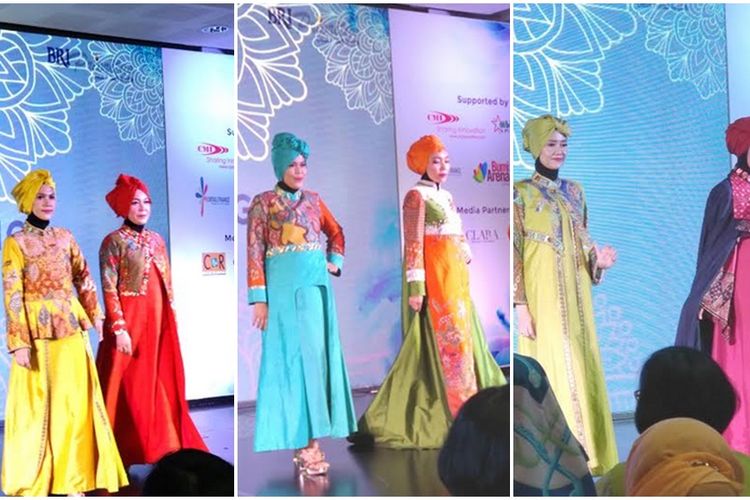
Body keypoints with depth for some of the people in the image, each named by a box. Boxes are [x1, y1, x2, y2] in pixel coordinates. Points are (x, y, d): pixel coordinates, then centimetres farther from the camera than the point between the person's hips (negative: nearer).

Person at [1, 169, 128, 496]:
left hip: (72, 330, 4)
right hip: (37, 333, -4)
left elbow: (84, 280, 14)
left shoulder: (65, 237, 9)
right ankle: (31, 483, 13)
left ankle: (72, 477, 14)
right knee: (37, 406, 1)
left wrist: (96, 317, 7)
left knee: (74, 403, 5)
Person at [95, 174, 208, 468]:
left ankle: (162, 446, 17)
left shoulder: (157, 240, 12)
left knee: (161, 385, 9)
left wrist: (171, 321, 13)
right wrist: (119, 328, -19)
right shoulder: (114, 242, -7)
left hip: (158, 322, 6)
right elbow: (109, 290, -12)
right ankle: (127, 452, 6)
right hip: (130, 323, -6)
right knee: (130, 388, -2)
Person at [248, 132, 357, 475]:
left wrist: (336, 262, 11)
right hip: (285, 288, -5)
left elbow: (336, 233, 28)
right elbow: (255, 253, -5)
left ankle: (310, 438, 10)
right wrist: (259, 298, -11)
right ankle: (304, 444, -4)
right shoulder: (263, 203, -1)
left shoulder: (314, 200, 13)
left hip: (317, 286, 5)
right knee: (293, 357, -5)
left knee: (317, 356, 4)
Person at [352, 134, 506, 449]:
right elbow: (413, 244, -13)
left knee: (464, 338, 9)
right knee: (446, 341, -9)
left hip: (456, 276, 9)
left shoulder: (446, 196, 17)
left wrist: (462, 275, 20)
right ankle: (457, 420, -6)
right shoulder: (416, 196, -7)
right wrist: (415, 287, -19)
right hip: (434, 277, -9)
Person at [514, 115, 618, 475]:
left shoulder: (574, 191, 14)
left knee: (582, 367, 5)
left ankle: (583, 452, 13)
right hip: (543, 296, -6)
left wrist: (597, 258, -3)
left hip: (575, 295, 6)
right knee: (554, 369, -7)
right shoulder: (520, 193, -4)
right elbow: (513, 252, -8)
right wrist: (520, 305, -15)